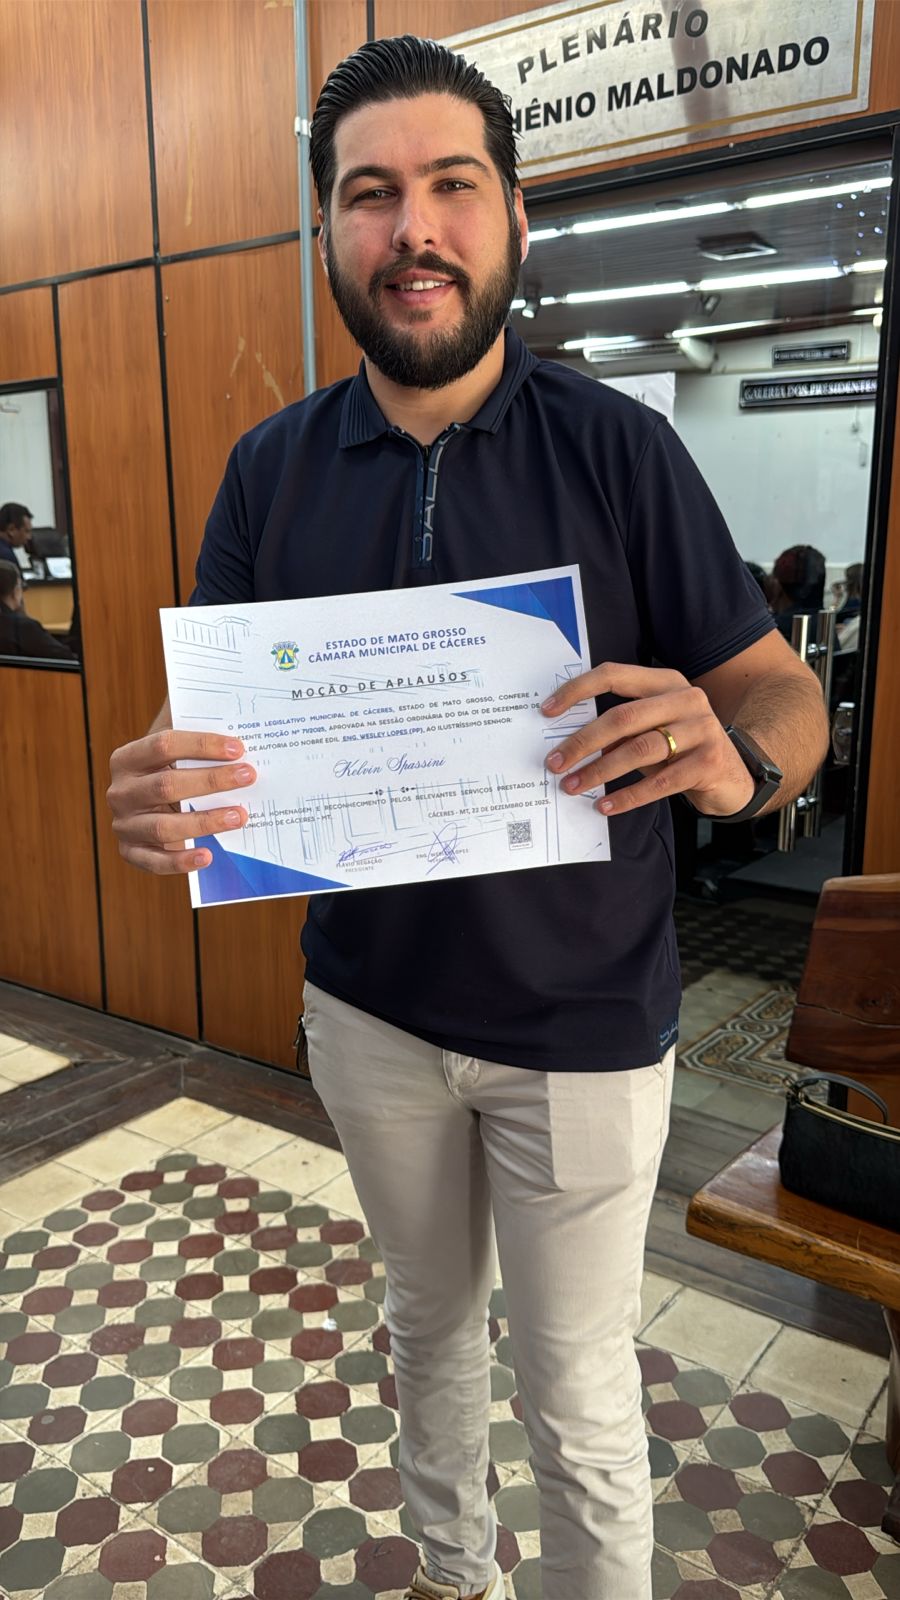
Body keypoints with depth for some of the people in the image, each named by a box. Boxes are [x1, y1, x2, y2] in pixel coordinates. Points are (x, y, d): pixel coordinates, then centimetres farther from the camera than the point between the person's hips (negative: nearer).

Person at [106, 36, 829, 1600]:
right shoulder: (271, 468, -1)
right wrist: (161, 790, -24)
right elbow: (211, 715, 0)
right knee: (426, 1322, 26)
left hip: (582, 1022, -3)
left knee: (579, 1400, 11)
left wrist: (734, 748, -33)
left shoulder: (620, 447, -10)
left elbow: (780, 688, -9)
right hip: (367, 1006, 4)